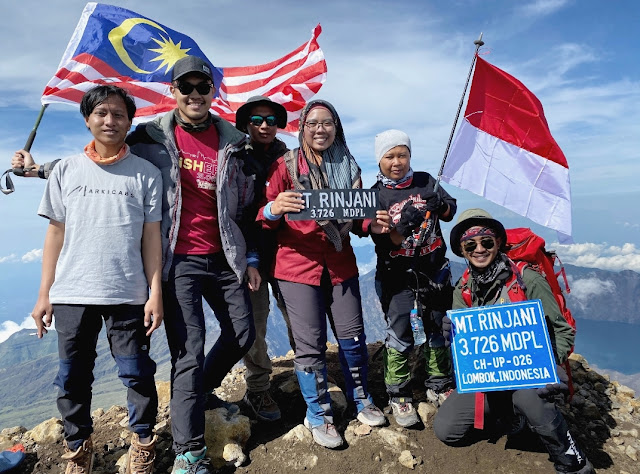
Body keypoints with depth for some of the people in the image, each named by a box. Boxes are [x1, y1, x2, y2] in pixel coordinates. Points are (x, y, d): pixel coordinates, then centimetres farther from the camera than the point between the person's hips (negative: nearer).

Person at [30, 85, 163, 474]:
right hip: (71, 294, 3)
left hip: (128, 295, -2)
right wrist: (44, 293, 6)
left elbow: (151, 236, 0)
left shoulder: (146, 173, 2)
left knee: (136, 373, 4)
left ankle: (143, 441, 26)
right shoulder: (66, 171, 8)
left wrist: (156, 293, -6)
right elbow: (56, 233, 9)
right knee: (73, 376, 11)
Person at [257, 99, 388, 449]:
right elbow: (263, 218, -7)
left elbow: (357, 218, 14)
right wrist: (273, 209, -29)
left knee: (352, 337, 10)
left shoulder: (348, 167, 9)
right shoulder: (285, 165, -3)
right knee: (310, 344, 2)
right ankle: (319, 416, 22)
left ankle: (361, 401, 33)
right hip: (298, 265, -3)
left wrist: (373, 225, -7)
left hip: (340, 265, 4)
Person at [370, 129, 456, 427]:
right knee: (400, 336, 0)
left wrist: (441, 205, -20)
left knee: (437, 330, 14)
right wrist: (403, 226, -31)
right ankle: (399, 396, 17)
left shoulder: (425, 181, 3)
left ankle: (439, 387, 33)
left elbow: (450, 212, 2)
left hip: (434, 270, 3)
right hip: (397, 276, -3)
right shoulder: (375, 195, -6)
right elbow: (384, 242, -12)